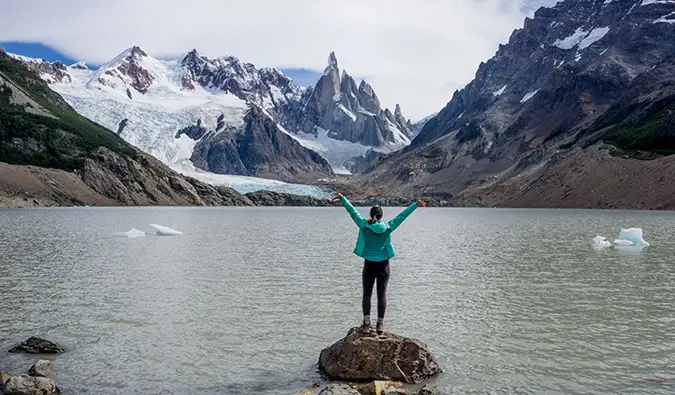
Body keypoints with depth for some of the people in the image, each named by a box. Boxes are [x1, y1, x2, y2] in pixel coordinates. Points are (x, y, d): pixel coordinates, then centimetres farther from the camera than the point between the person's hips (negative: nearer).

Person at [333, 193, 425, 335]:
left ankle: (366, 322, -5)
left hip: (369, 264, -1)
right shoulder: (388, 227, -6)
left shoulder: (364, 225, -8)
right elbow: (402, 215, 1)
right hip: (383, 265, 1)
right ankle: (380, 324, 3)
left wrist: (342, 198, 3)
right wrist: (415, 205, 8)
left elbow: (353, 211, -3)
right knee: (382, 294, 5)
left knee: (367, 294, 6)